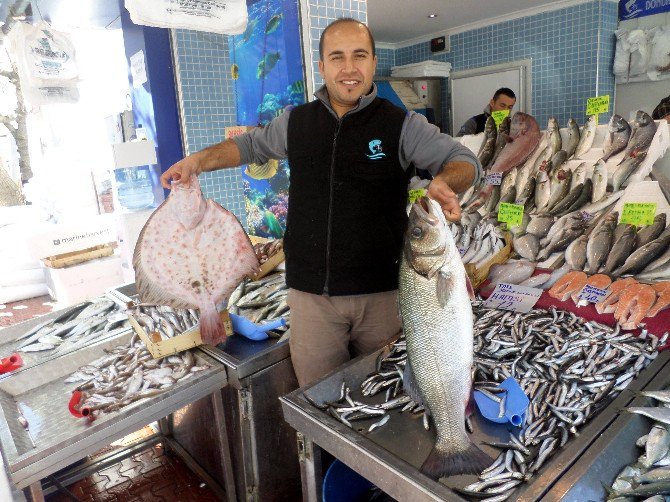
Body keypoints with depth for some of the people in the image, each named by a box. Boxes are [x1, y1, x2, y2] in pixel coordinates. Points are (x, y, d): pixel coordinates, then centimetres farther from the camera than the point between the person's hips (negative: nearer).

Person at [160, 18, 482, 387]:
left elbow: (464, 159, 0)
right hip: (311, 293, 2)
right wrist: (201, 159, 9)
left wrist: (444, 182, -23)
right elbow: (251, 145, 23)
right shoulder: (295, 122, 6)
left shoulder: (402, 125, -2)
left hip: (382, 291, -1)